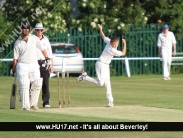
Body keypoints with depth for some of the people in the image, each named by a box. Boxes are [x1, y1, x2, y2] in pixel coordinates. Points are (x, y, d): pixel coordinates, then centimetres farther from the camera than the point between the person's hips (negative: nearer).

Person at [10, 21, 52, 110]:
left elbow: (42, 49, 17)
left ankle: (33, 103, 2)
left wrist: (47, 59, 14)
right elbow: (15, 58, 4)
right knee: (24, 86, -13)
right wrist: (13, 70, 5)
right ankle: (25, 106, -9)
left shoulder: (34, 39, 6)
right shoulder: (18, 42, 2)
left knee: (37, 84, -13)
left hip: (34, 65, 2)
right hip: (22, 65, -2)